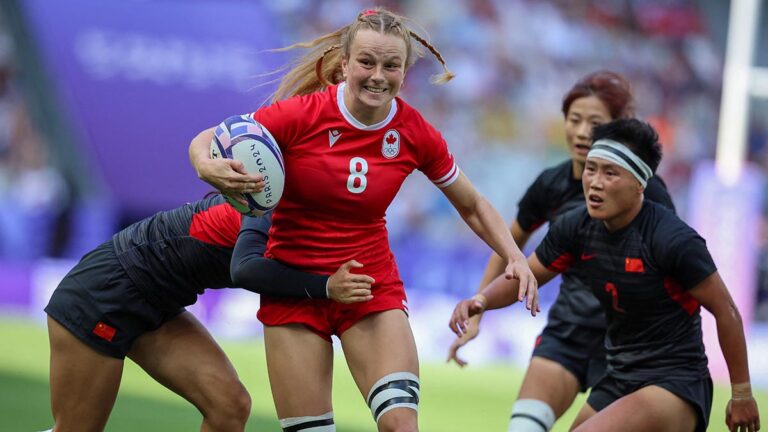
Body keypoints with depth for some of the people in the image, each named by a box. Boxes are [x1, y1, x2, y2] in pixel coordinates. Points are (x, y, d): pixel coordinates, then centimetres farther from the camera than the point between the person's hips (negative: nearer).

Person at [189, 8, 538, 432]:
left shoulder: (416, 134, -7)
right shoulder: (303, 114, -15)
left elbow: (472, 205, 9)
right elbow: (205, 141, -9)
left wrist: (515, 257, -6)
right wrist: (207, 167, -33)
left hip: (374, 288, 1)